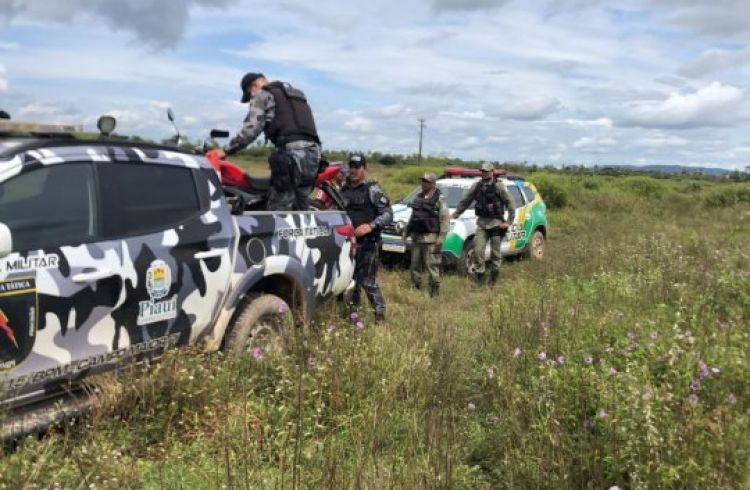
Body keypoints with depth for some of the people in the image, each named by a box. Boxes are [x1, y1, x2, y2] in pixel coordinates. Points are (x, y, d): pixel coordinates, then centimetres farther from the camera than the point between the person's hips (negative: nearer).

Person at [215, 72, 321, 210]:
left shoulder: (262, 95, 8)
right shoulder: (297, 93, 32)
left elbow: (251, 129, -5)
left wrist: (225, 151, 0)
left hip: (291, 151, -8)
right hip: (313, 152, 8)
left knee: (278, 211, -8)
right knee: (299, 209, 10)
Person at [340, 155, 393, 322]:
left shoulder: (372, 190, -5)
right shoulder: (343, 190, 13)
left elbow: (388, 214, -10)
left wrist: (370, 226, -22)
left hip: (367, 243, -6)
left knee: (368, 281, -7)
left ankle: (380, 314, 4)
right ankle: (352, 312, 24)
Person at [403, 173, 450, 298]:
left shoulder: (439, 199, -6)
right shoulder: (419, 197, 14)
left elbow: (445, 220, -9)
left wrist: (440, 240, -14)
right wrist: (406, 232, 17)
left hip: (430, 239, -6)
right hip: (416, 237, 6)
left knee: (432, 266, -4)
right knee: (414, 265, 10)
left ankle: (434, 293, 4)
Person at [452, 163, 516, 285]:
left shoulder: (498, 186, -7)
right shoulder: (477, 186, 6)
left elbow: (510, 204, -6)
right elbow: (465, 201, 16)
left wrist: (509, 222, -10)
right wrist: (455, 215, 15)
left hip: (496, 223, -4)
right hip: (481, 223, 4)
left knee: (495, 252, 4)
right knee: (478, 250, -5)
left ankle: (494, 278, 19)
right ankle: (480, 275, 6)